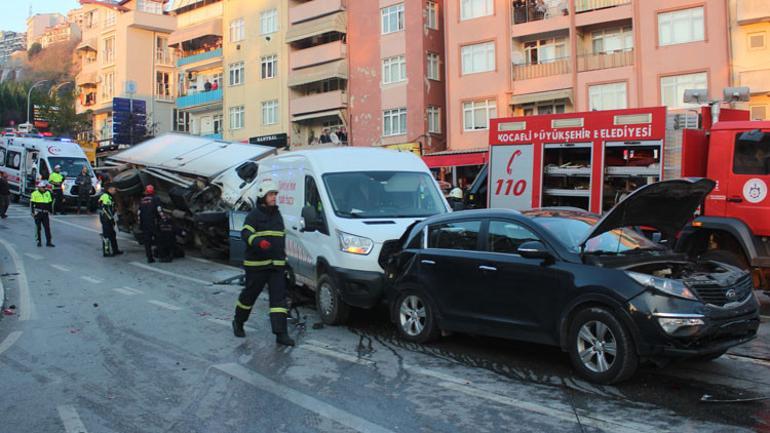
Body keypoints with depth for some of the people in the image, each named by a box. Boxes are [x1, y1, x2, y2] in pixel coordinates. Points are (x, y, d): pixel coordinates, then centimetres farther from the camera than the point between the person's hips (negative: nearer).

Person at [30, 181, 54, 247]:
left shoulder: (48, 193, 9)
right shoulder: (35, 193, -4)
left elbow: (50, 202, 18)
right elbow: (31, 203, -3)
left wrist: (49, 210, 12)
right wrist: (33, 212, -9)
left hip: (45, 213, 3)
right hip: (38, 213, -3)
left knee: (47, 227, -1)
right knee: (38, 228, 4)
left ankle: (48, 242, 0)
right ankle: (38, 241, 14)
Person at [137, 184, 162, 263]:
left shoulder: (142, 201, 13)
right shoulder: (155, 199, -1)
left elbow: (139, 213, 13)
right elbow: (159, 210, -11)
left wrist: (139, 224, 18)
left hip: (144, 224, 4)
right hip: (153, 224, -3)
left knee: (147, 242, 6)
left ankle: (149, 258, 2)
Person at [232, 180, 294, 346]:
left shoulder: (277, 215, 17)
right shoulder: (254, 214, -4)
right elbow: (245, 234, -16)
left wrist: (283, 258, 24)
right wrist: (258, 242, -35)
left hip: (277, 264, 5)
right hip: (256, 264, -5)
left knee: (279, 297, -4)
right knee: (250, 294, 7)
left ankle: (281, 333, -7)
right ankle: (238, 323, 32)